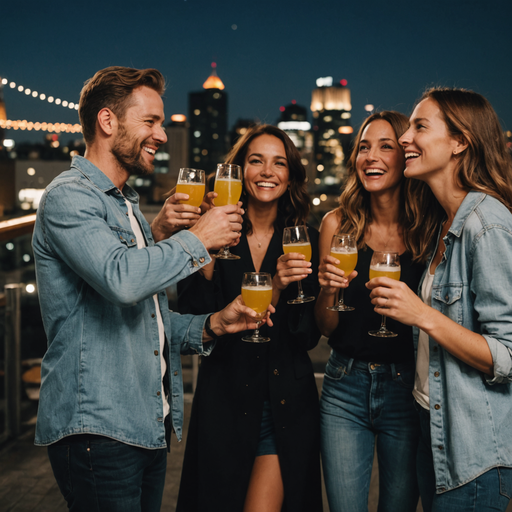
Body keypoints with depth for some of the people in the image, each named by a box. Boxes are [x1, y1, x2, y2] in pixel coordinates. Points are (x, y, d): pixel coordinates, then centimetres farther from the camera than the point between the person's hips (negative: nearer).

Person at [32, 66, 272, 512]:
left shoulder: (128, 206, 20)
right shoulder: (70, 196, -11)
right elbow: (121, 279, -30)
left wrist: (210, 325, 5)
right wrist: (197, 240, -15)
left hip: (148, 425, 9)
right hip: (96, 429, -9)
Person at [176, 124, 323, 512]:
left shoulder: (305, 241, 1)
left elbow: (309, 336, -2)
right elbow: (190, 320, -13)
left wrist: (282, 287, -20)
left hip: (285, 404, 1)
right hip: (224, 401, 0)